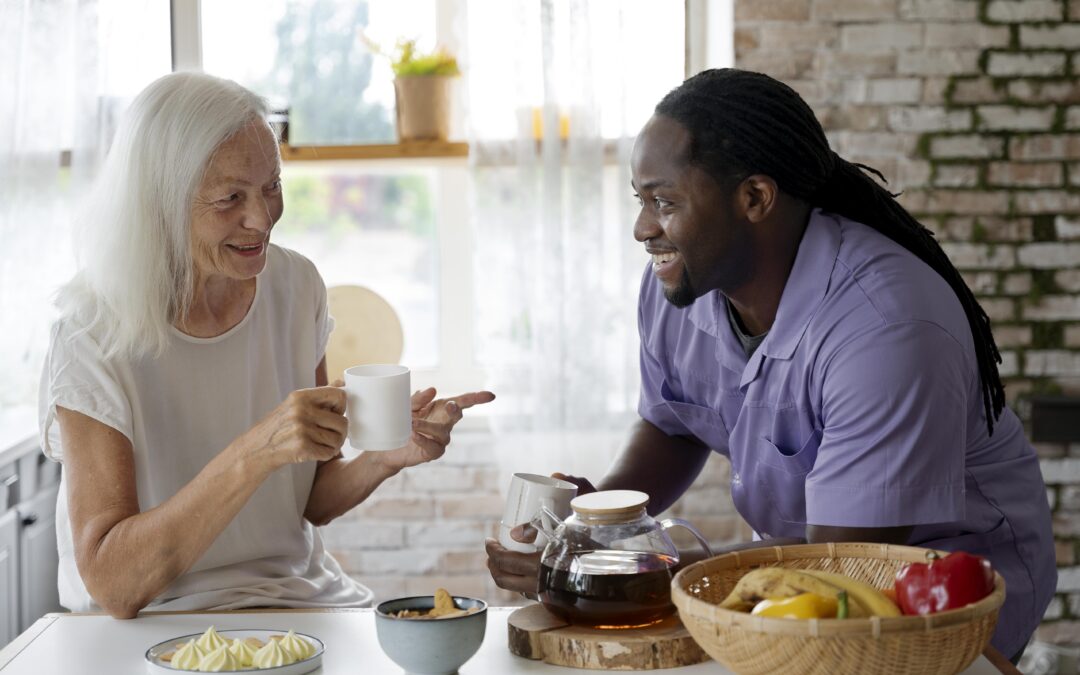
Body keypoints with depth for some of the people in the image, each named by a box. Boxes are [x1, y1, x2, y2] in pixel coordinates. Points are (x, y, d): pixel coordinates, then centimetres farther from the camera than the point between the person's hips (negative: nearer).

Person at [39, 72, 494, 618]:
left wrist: (388, 457, -13)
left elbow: (315, 502, 9)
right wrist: (257, 451, -31)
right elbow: (112, 584, -22)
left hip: (300, 596, 5)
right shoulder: (95, 344, -15)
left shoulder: (294, 287, 2)